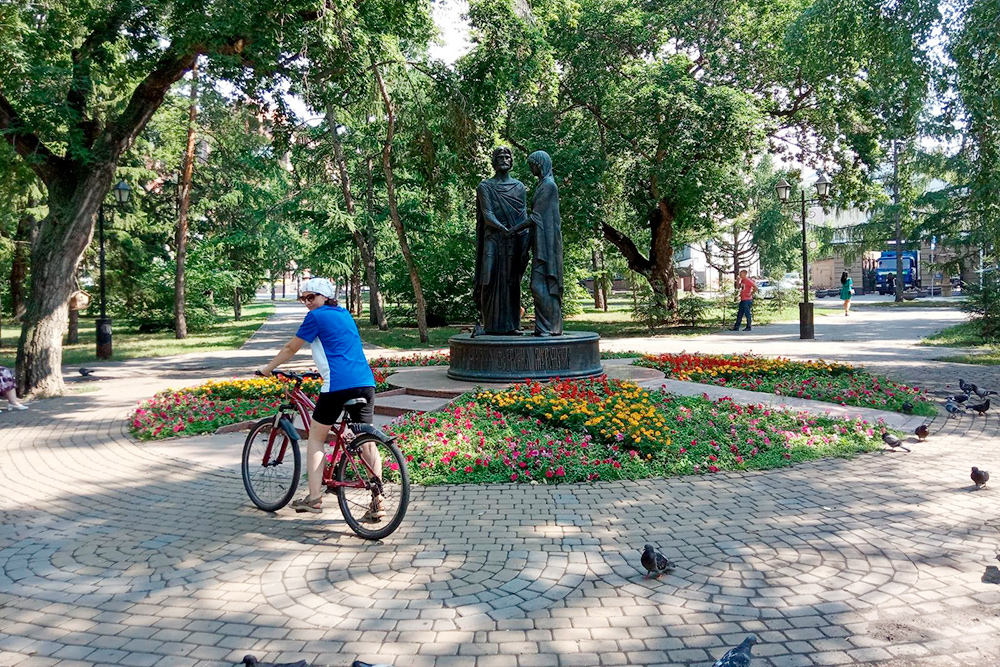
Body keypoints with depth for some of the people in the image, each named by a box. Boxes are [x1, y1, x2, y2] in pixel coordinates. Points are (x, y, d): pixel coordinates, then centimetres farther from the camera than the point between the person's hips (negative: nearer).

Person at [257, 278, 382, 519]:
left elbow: (291, 348, 9)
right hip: (366, 383, 6)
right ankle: (377, 502, 5)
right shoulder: (345, 315, 23)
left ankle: (314, 497, 10)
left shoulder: (316, 316, 3)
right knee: (366, 442, 8)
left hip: (338, 384, -6)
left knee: (316, 437, 11)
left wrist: (267, 368, 22)